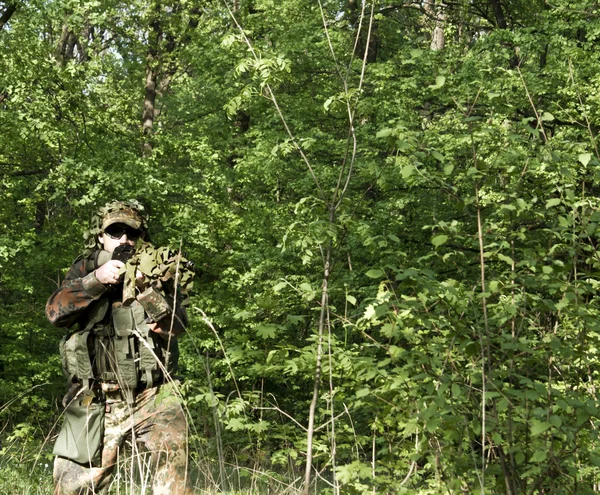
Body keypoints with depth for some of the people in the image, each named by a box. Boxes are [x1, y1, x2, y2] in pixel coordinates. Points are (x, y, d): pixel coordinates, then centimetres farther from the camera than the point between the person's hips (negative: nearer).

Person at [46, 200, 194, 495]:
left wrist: (147, 290, -24)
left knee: (171, 454, -21)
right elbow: (55, 311, -7)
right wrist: (96, 279, -19)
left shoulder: (156, 270, 5)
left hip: (152, 398, -1)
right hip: (95, 404, 1)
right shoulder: (86, 269, 8)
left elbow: (175, 325, -8)